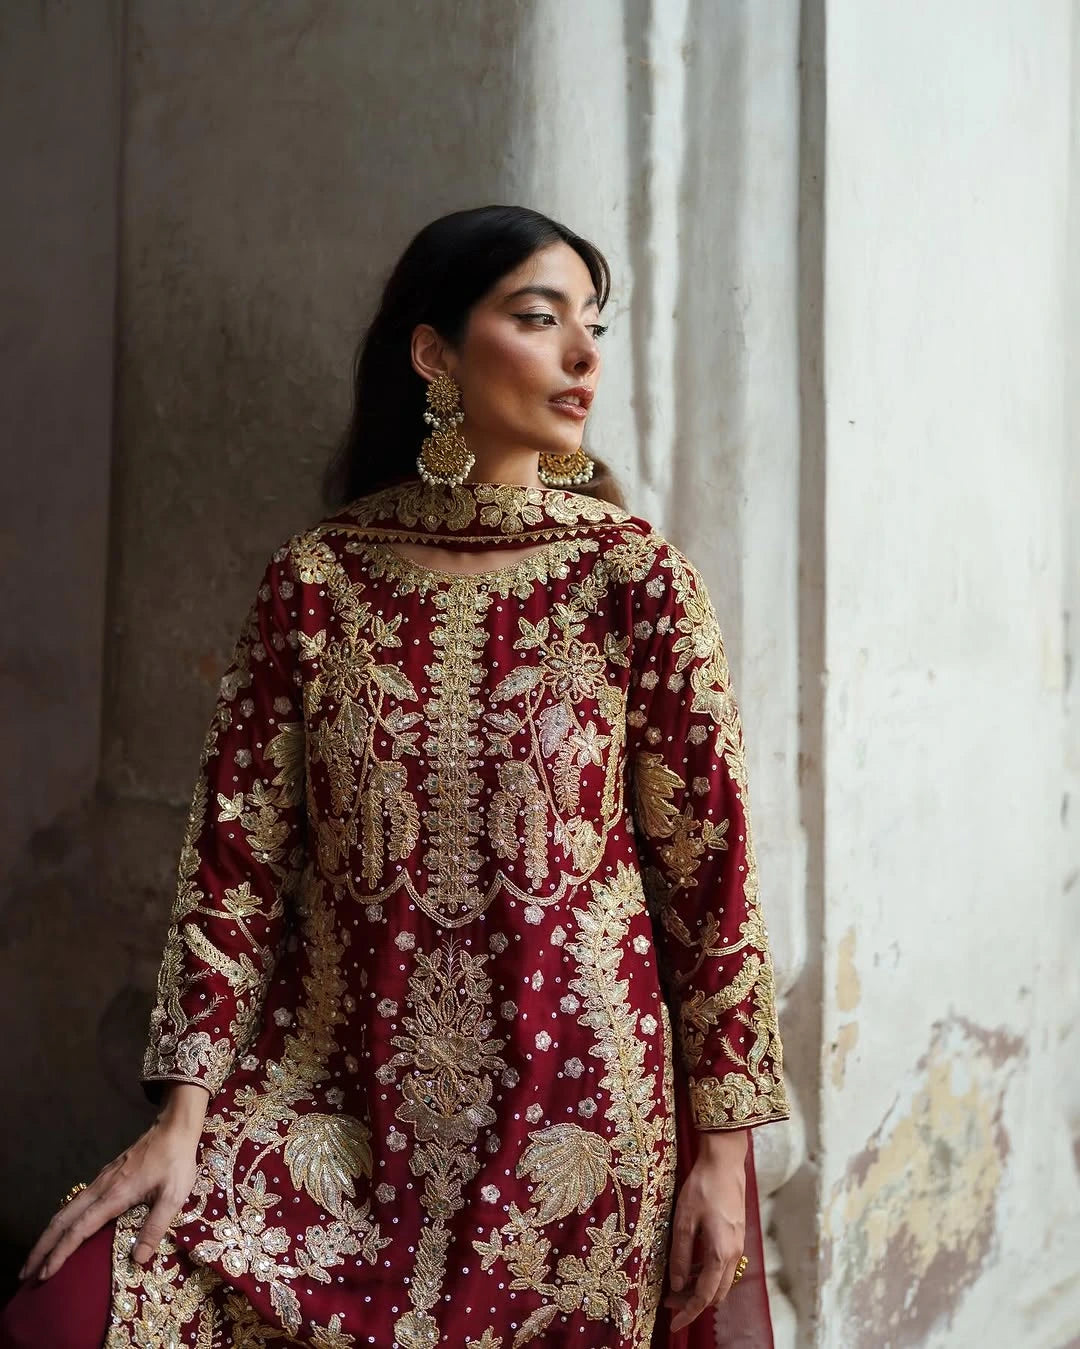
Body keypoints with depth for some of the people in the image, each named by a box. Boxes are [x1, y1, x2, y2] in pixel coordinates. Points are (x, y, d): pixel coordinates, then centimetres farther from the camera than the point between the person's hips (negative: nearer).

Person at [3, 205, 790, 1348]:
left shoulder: (636, 577, -5)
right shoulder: (315, 578, -1)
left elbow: (710, 866, -4)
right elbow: (234, 848, -1)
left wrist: (724, 1147, -4)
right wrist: (185, 1111, -7)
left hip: (571, 1109, -1)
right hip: (329, 1092, 1)